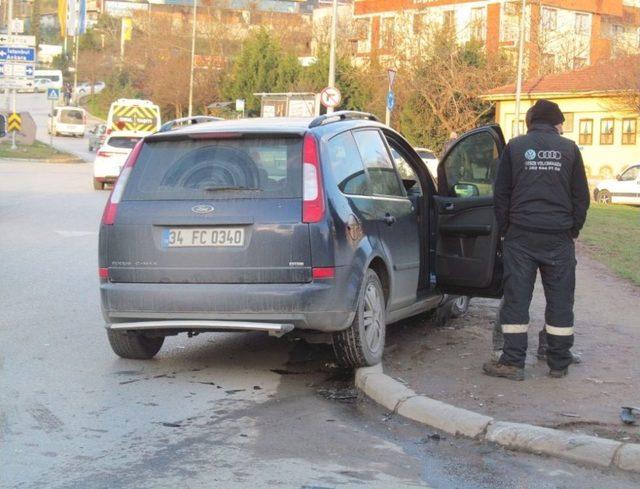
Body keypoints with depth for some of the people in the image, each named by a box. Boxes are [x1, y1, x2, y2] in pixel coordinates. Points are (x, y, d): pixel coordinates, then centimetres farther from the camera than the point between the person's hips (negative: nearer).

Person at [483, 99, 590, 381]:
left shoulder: (515, 147, 4)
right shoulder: (569, 149, 5)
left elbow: (501, 194, 4)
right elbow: (581, 196, 7)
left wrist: (504, 231, 11)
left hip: (521, 236, 0)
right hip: (559, 237, 1)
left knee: (516, 298, 2)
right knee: (560, 300, 8)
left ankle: (512, 363, 0)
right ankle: (559, 364, 12)